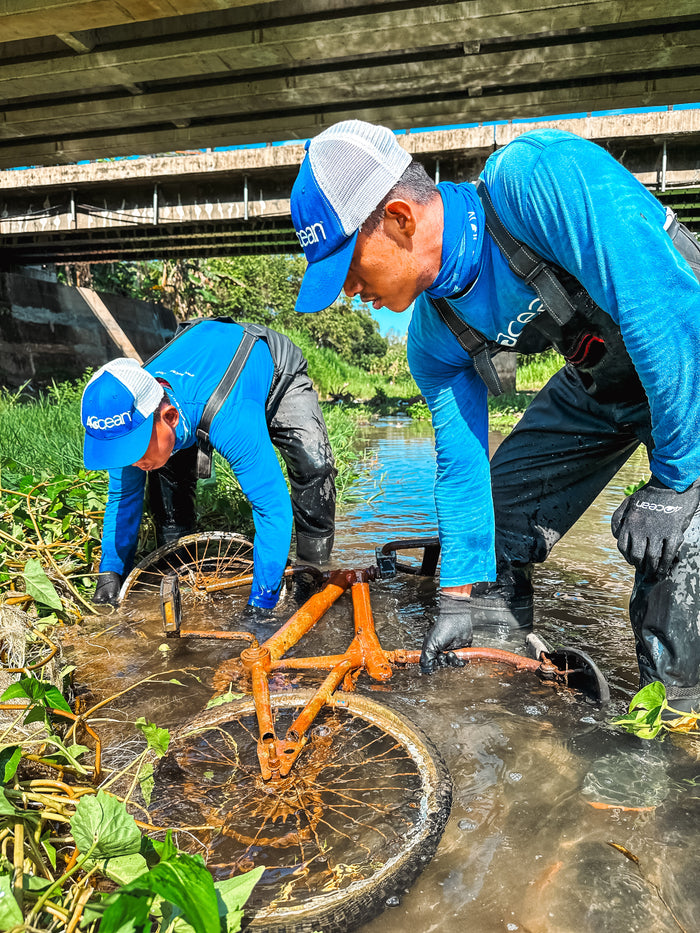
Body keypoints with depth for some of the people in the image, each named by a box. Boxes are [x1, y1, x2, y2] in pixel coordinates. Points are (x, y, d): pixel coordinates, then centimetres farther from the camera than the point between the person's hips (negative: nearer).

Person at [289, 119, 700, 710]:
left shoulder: (539, 175, -34)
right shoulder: (435, 338, -12)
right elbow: (462, 463, -5)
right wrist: (462, 594, -1)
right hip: (598, 379, 6)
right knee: (496, 513, 4)